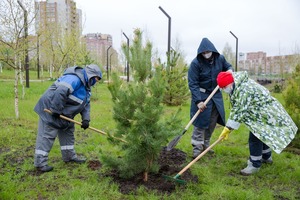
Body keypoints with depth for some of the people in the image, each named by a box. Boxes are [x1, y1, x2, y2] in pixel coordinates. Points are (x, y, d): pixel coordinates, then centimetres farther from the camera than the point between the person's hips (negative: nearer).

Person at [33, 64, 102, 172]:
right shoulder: (74, 78, -24)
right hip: (51, 109, -11)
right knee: (47, 135, -7)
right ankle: (40, 163, 0)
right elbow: (60, 92, -36)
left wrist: (86, 119, -6)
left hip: (63, 113, 11)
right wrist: (56, 110, -29)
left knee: (68, 132, 17)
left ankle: (69, 156, 29)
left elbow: (86, 104, 9)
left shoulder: (86, 86, 10)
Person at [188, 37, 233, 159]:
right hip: (201, 96, -5)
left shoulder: (220, 58, -4)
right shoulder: (195, 63, -19)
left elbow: (228, 67, 16)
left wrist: (230, 70, -10)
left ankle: (205, 145, 27)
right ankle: (197, 149, 5)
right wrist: (198, 101, -27)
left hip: (216, 95, 5)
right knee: (201, 122, -5)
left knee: (212, 122, 11)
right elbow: (192, 83, -20)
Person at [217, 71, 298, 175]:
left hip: (264, 113, -10)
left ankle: (255, 165, 4)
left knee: (255, 138, -9)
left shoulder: (244, 89, -31)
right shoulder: (236, 88, 2)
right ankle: (266, 157, 43)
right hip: (259, 113, 10)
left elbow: (239, 111, -32)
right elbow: (236, 108, 7)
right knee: (261, 135, 23)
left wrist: (228, 128, -30)